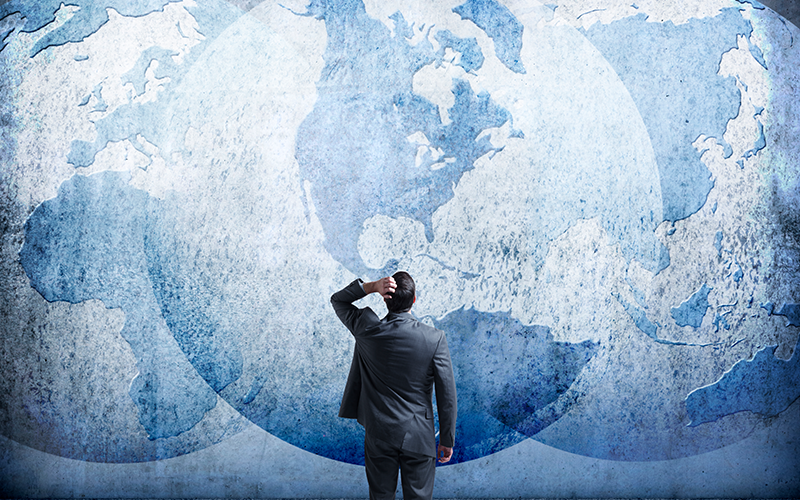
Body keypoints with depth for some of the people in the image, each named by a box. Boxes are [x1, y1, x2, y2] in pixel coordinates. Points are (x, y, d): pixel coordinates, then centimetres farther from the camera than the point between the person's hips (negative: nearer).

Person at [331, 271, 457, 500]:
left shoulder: (368, 331, -10)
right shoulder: (435, 338, -14)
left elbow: (338, 300, 9)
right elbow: (447, 394, -9)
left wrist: (372, 286, -8)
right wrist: (447, 439, 3)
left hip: (378, 436, 1)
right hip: (418, 438, -1)